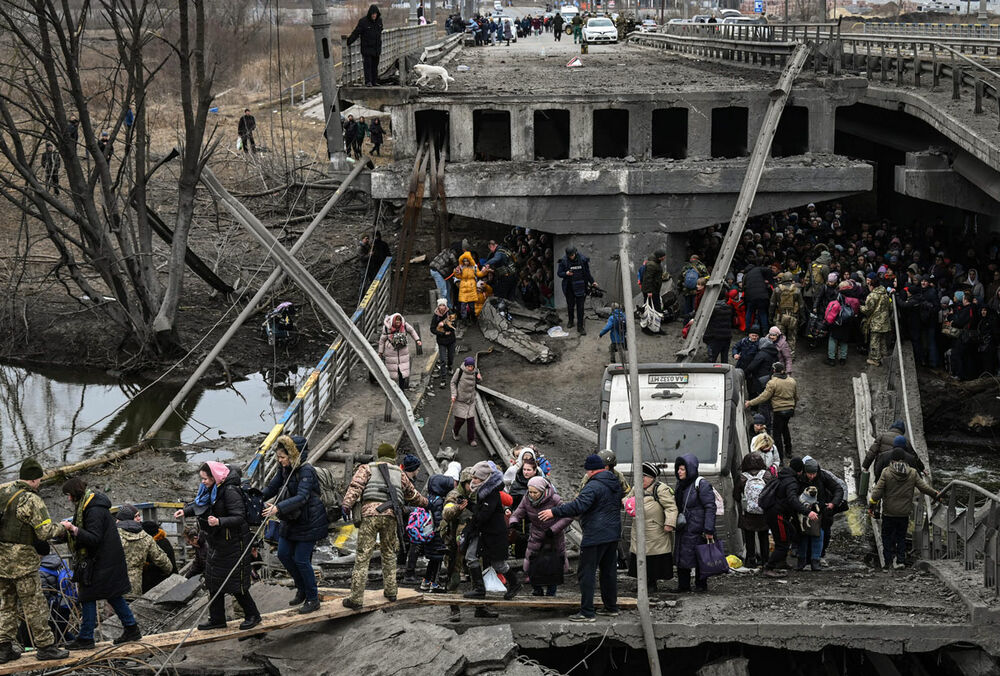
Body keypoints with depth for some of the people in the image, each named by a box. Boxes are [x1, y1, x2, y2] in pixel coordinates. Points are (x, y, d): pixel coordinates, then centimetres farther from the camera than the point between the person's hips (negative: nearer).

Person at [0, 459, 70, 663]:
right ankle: (45, 646, 8)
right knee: (34, 605, 1)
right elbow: (45, 532, -18)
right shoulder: (32, 500, -16)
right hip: (22, 560, -7)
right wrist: (62, 528, -1)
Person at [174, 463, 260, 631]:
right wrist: (185, 511, 5)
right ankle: (217, 619, 24)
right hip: (216, 543, 9)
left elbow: (239, 518, -26)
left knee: (235, 583, -1)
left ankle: (252, 615, 14)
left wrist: (220, 521, -39)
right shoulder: (210, 490, 4)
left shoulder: (230, 491, -23)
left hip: (232, 543, -9)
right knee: (214, 581, 13)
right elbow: (199, 504, 22)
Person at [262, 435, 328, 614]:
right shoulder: (284, 469, 2)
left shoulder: (306, 471, -23)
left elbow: (302, 497, -33)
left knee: (301, 559, -6)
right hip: (291, 520, 8)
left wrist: (278, 507, -43)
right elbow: (272, 487, 9)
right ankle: (302, 588, 28)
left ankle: (313, 599, 9)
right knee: (283, 554, 8)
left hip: (309, 522, -8)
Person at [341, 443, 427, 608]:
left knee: (363, 556, -5)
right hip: (391, 515, 3)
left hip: (370, 512, -3)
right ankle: (390, 591, 24)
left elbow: (356, 486, -3)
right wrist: (425, 503, 56)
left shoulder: (367, 468, 16)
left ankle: (356, 598, -9)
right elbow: (412, 495, 37)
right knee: (389, 553, 22)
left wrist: (347, 504, -13)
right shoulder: (399, 473, 24)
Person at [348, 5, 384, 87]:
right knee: (367, 65, -8)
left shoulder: (379, 20, 5)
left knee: (375, 65, 8)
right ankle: (368, 82, -8)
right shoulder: (363, 21, -12)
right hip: (366, 48, -5)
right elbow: (356, 33, -11)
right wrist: (348, 42, -13)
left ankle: (374, 81, 14)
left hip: (376, 48, 5)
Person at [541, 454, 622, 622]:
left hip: (595, 537, -9)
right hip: (613, 534, 9)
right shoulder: (615, 484, 12)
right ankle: (611, 607, 24)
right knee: (609, 571, 18)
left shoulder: (593, 486, -17)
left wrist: (554, 512, -25)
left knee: (586, 573, -4)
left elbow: (578, 506, -28)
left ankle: (587, 612, -7)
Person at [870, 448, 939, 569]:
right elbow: (923, 487, 1)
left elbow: (878, 491, -12)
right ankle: (901, 560, 10)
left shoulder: (886, 473, -11)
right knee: (901, 536, 15)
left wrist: (872, 503, -4)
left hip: (889, 513, -2)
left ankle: (889, 559, 1)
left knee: (887, 536, 9)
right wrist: (935, 495, 16)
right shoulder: (912, 473, -4)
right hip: (904, 512, 2)